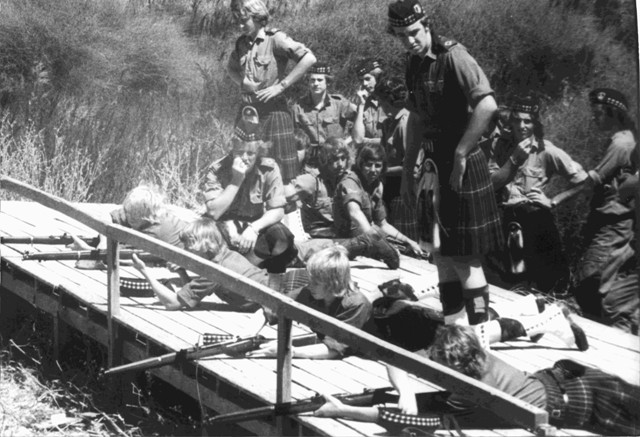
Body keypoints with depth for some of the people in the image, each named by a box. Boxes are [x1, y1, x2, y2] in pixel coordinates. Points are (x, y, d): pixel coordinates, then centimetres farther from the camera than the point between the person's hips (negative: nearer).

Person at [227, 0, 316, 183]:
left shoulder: (275, 39, -10)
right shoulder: (242, 43, 10)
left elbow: (309, 59, -19)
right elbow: (231, 68, 29)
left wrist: (281, 86, -17)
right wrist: (242, 82, 7)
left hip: (272, 110, -6)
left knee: (278, 167, -5)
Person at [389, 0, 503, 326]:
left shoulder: (453, 56, -14)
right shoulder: (414, 65, 10)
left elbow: (487, 106, -26)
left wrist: (460, 155, -23)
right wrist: (407, 171, 16)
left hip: (460, 167, -8)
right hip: (433, 164, 8)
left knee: (465, 259, -4)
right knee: (441, 255, 13)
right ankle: (453, 329, 23)